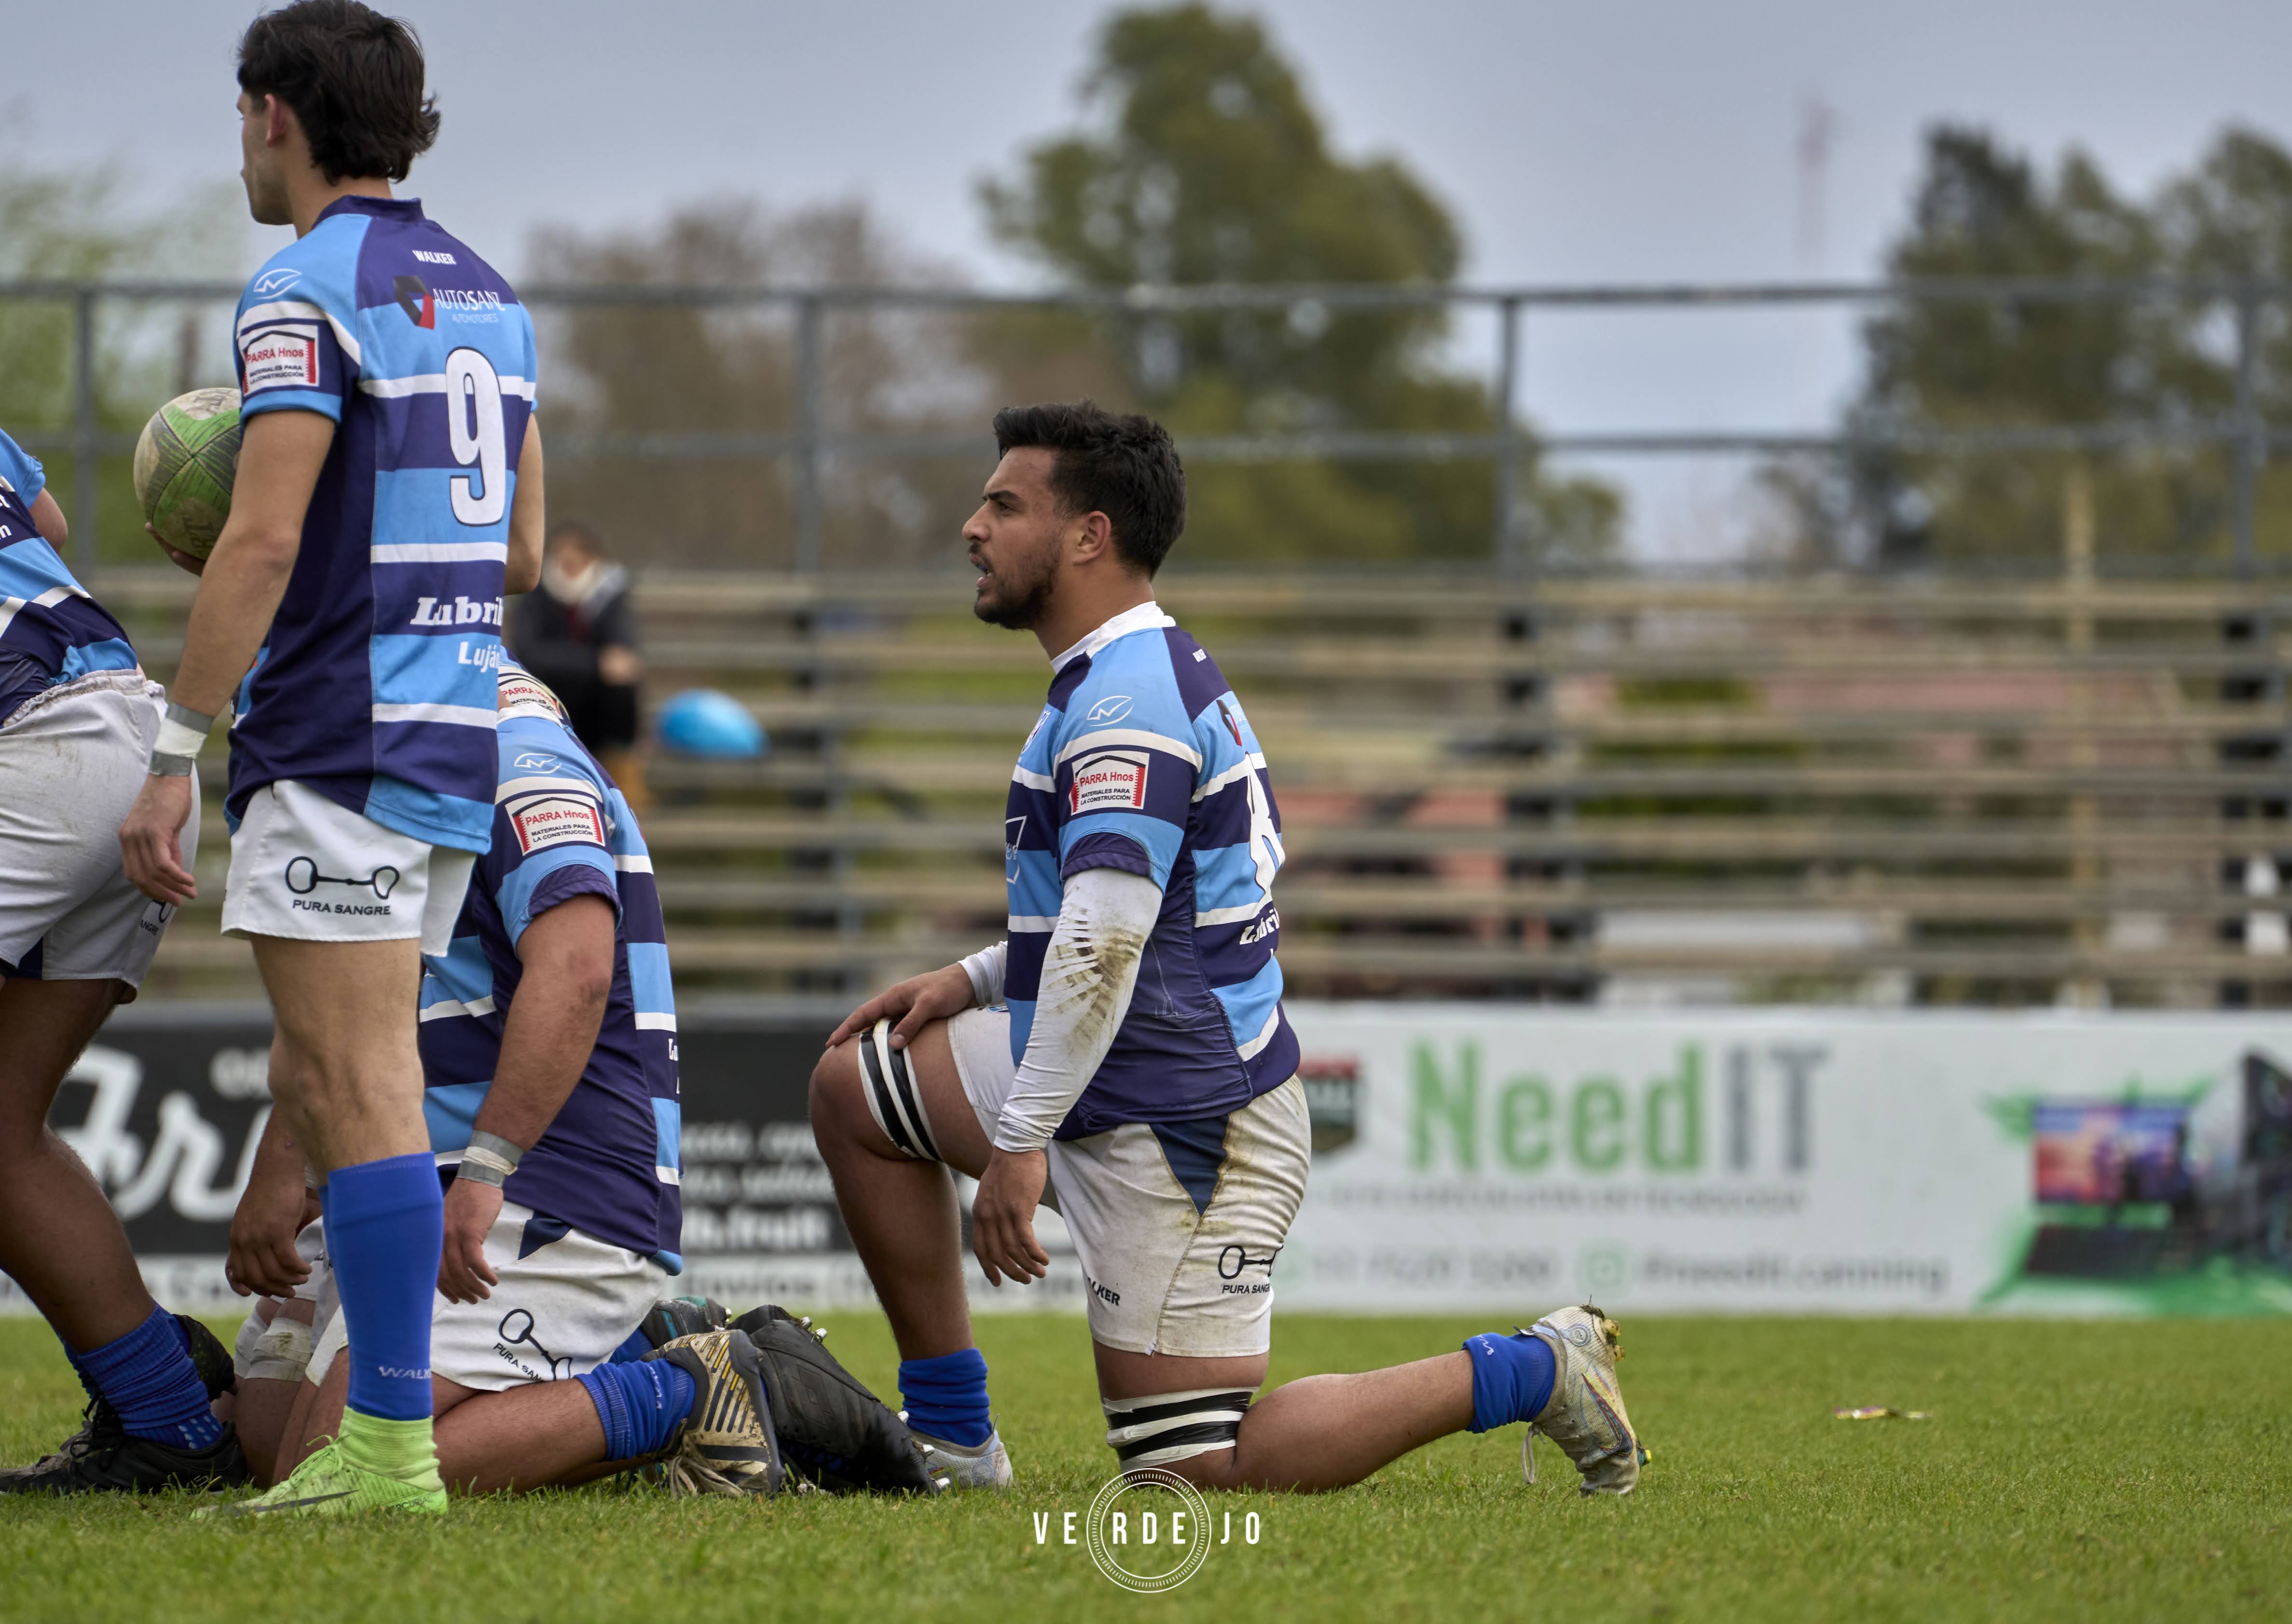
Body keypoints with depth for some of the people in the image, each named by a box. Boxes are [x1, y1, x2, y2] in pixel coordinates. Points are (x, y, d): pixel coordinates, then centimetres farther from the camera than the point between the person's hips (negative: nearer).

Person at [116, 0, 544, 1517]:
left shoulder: (308, 292, -11)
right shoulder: (486, 293, 15)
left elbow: (263, 542, -18)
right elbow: (524, 553, 17)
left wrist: (171, 757, -15)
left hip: (340, 752, -9)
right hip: (457, 743, 9)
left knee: (361, 1094, -9)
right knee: (319, 1090, 14)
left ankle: (396, 1453, -12)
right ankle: (373, 1419, 13)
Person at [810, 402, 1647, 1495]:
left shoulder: (1126, 702, -19)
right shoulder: (1164, 673, 14)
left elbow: (1105, 943, -28)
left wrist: (1019, 1140, -27)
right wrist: (973, 983, 16)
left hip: (1180, 1122, -10)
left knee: (1194, 1467, -8)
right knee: (856, 1083, 17)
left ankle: (1528, 1372, 0)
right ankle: (951, 1436, 16)